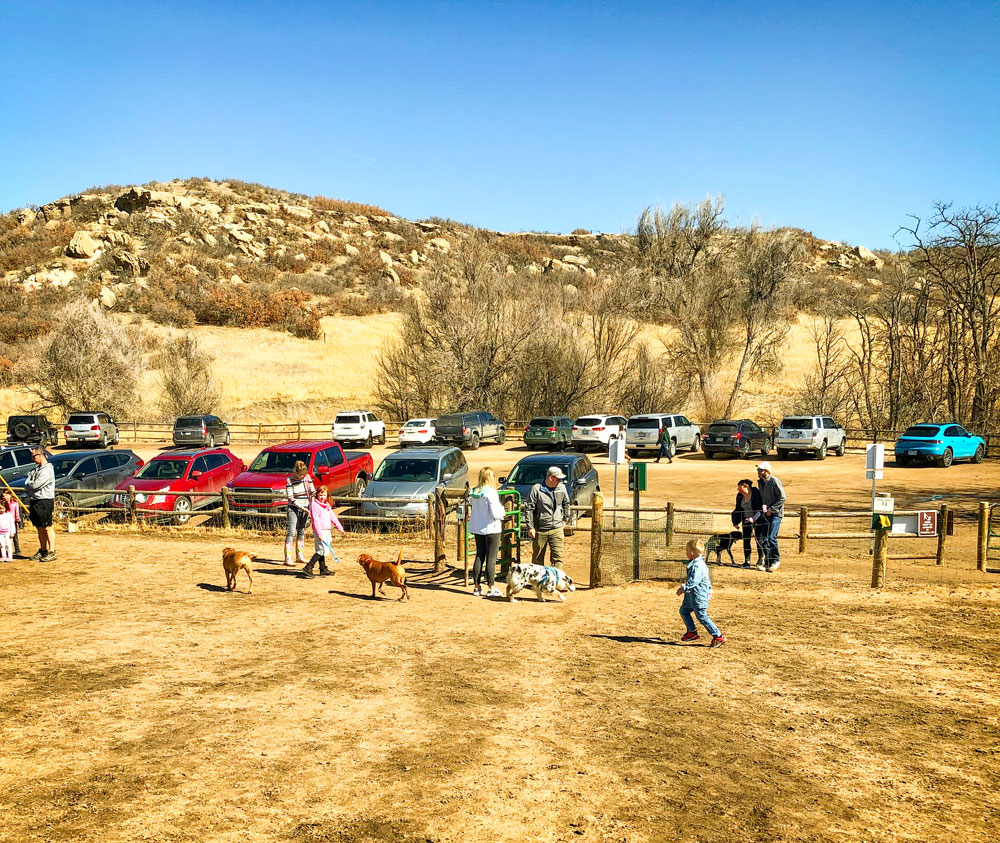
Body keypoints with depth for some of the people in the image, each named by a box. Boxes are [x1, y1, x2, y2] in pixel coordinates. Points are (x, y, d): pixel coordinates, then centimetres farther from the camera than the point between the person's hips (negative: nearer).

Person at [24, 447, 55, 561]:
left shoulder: (48, 470, -12)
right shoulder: (34, 470, 17)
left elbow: (35, 485, -17)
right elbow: (26, 484, 11)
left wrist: (29, 485, 2)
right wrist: (30, 486, -8)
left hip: (44, 501, -8)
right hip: (34, 500, 9)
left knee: (47, 527, -6)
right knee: (39, 528, 13)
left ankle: (52, 552, -4)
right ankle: (42, 550, 21)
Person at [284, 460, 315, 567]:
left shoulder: (307, 477, 1)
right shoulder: (290, 480, -11)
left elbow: (313, 492, 7)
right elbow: (290, 498, -14)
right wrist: (302, 508, -18)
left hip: (305, 508, 5)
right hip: (293, 509, -5)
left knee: (301, 532, 12)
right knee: (291, 533, -9)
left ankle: (299, 557, 21)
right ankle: (287, 559, -11)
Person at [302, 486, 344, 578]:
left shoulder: (327, 505, 16)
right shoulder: (314, 504, -9)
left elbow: (332, 517, 23)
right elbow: (315, 520, -15)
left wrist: (339, 527, 23)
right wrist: (319, 533, -20)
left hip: (327, 530, 8)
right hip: (319, 531, -8)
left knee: (323, 551, 12)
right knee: (321, 550, -15)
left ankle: (323, 570, 17)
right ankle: (308, 568, -15)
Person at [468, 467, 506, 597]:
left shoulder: (473, 493, 3)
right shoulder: (491, 493, -17)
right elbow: (495, 513, -20)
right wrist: (502, 512, 2)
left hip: (477, 529, 6)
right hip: (491, 529, -6)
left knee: (479, 557, 13)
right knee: (491, 559, 0)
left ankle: (477, 587, 16)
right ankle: (491, 588, 3)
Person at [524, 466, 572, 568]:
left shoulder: (562, 488, 4)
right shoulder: (536, 489, -9)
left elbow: (566, 504, 22)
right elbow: (528, 508, -8)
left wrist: (565, 518, 22)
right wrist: (530, 527, -10)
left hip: (557, 529, 2)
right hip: (540, 530, -2)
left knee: (558, 557, -5)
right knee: (537, 558, 10)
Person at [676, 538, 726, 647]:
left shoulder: (697, 566, -23)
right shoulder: (700, 563, 11)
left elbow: (693, 581, -30)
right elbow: (707, 578, 21)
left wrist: (683, 588, -23)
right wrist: (709, 590, 29)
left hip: (698, 597, -11)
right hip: (692, 596, 11)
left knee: (702, 617, -4)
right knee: (684, 610, 18)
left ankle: (718, 637, 4)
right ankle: (692, 632, 27)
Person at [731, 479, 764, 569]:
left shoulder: (756, 493, -19)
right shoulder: (740, 496, -2)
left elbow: (759, 509, -20)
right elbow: (738, 510, 10)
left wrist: (754, 518, -32)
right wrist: (736, 522, 5)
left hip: (757, 520, -5)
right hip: (746, 520, 5)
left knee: (758, 539, 2)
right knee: (746, 540, 1)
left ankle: (761, 558, 22)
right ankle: (747, 561, 7)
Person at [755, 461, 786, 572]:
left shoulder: (775, 481, -14)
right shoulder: (760, 482, 9)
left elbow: (782, 499, -14)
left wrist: (771, 509, -15)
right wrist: (762, 507, 6)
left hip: (776, 513, -7)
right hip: (766, 513, 7)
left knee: (772, 537, -14)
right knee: (764, 538, 3)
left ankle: (776, 560, 3)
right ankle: (767, 562, 12)